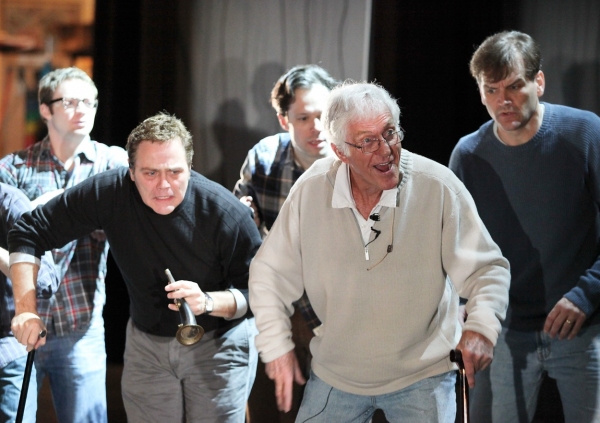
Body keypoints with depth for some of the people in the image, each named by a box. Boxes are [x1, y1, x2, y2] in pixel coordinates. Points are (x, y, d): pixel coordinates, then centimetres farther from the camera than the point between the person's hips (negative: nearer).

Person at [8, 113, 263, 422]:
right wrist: (27, 309, -18)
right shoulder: (110, 192, -17)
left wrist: (208, 301, -35)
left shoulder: (228, 213, -23)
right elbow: (29, 232, -9)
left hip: (219, 341, -2)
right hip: (147, 342, 2)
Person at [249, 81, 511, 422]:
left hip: (422, 376, -2)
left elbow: (486, 268, -12)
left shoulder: (439, 187, -16)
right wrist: (277, 345, -2)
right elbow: (271, 274, 2)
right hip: (335, 374, 2)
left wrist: (481, 327, -29)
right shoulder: (311, 191, -10)